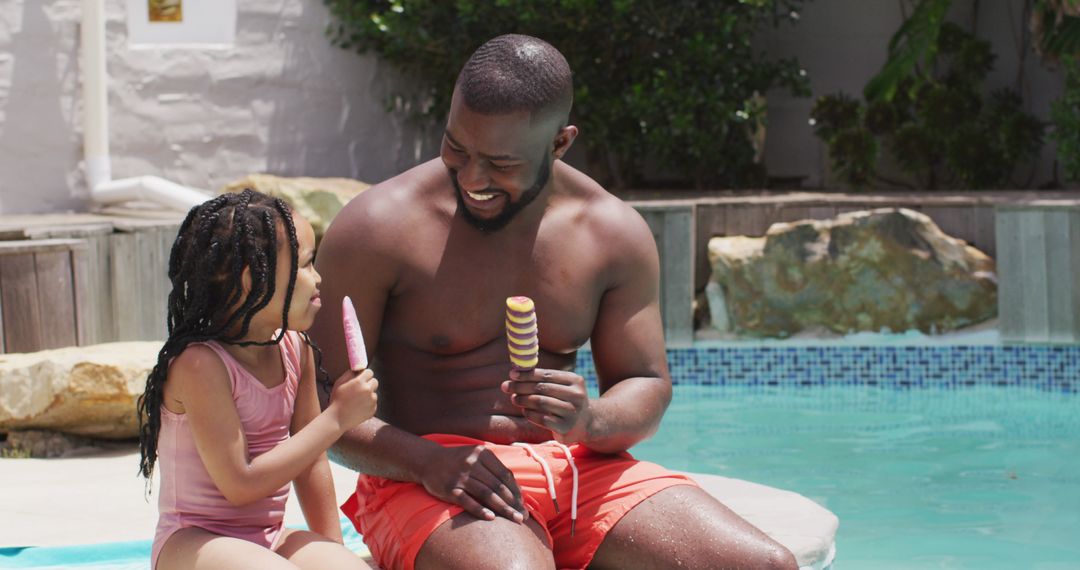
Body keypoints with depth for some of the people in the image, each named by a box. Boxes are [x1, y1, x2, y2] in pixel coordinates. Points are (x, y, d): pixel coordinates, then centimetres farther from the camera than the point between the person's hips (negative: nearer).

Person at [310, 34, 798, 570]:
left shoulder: (613, 233, 5)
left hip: (576, 466, 5)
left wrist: (588, 421, -15)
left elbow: (646, 388, 9)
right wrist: (430, 461, -26)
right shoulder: (377, 229, -7)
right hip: (427, 480, -4)